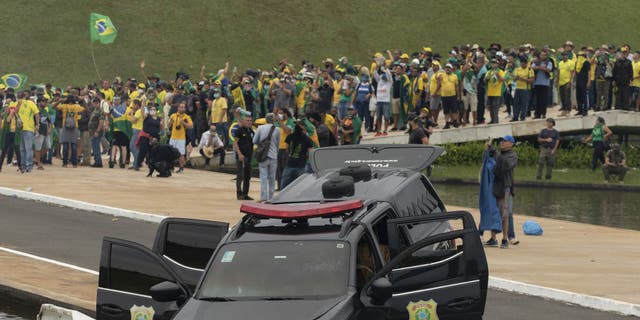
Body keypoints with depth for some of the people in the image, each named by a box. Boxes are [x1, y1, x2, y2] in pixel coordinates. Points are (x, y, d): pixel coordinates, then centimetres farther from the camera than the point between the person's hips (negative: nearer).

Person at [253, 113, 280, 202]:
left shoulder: (260, 128, -2)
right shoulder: (277, 130, 0)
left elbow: (254, 141, 1)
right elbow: (278, 144, 8)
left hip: (263, 155, -1)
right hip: (273, 156, 1)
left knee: (263, 177, -1)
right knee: (272, 178, 9)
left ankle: (264, 197, -8)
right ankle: (271, 197, 11)